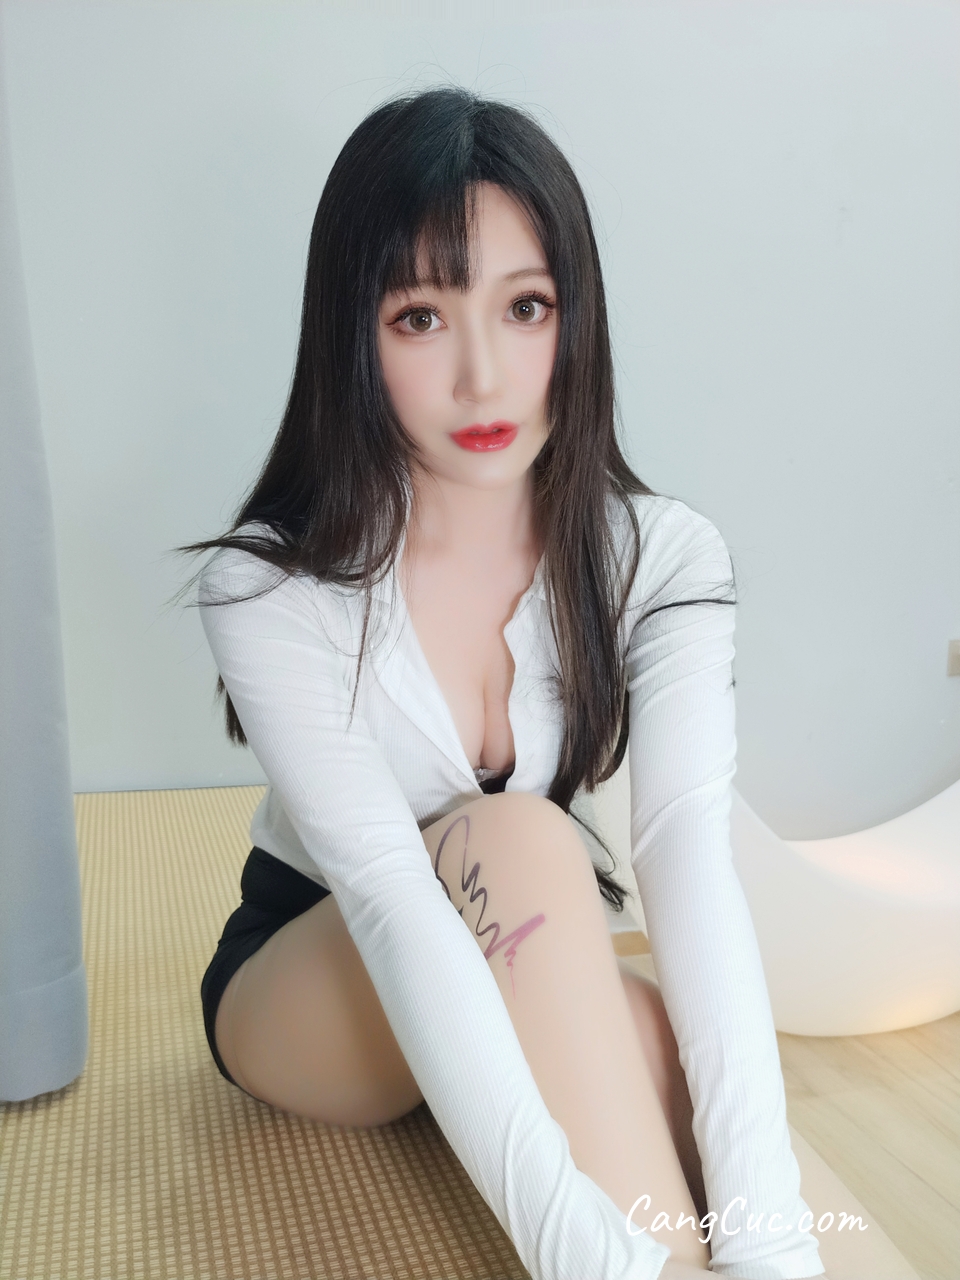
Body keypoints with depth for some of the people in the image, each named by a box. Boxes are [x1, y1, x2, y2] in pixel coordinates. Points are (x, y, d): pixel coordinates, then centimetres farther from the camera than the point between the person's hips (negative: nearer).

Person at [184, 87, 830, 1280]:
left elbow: (690, 857, -29)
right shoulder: (268, 590, -24)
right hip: (304, 989, -1)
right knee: (516, 836, -35)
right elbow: (389, 898, -36)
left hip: (544, 982, 2)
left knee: (683, 1063, -34)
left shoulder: (664, 561, -15)